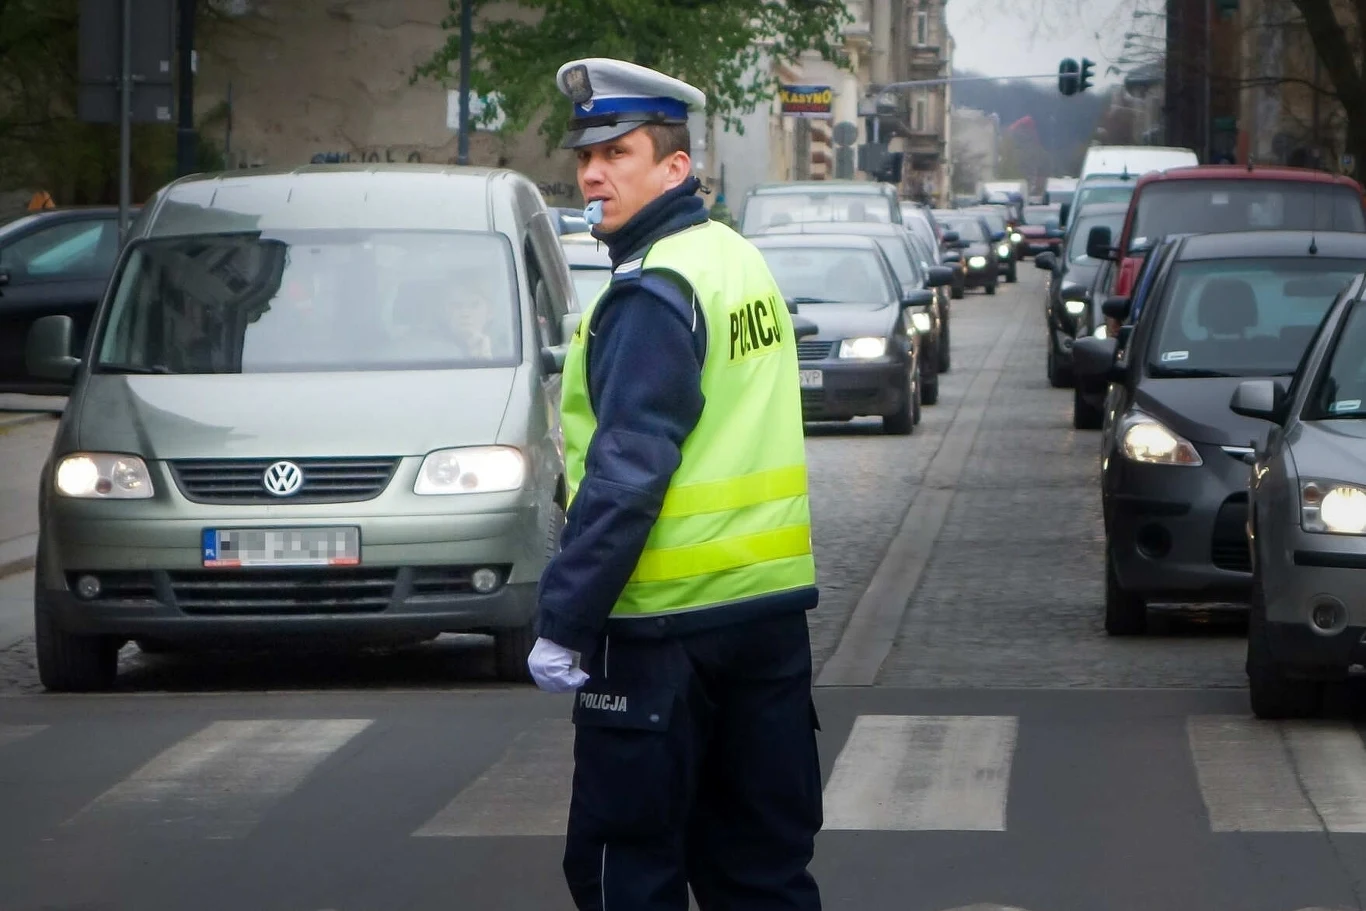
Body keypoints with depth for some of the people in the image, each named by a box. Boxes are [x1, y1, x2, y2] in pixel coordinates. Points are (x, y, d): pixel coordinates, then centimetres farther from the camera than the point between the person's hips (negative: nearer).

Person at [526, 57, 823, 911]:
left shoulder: (653, 293, -16)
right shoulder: (742, 261, 12)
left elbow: (626, 475, -22)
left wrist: (563, 622, -20)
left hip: (669, 623, -9)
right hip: (773, 606, 9)